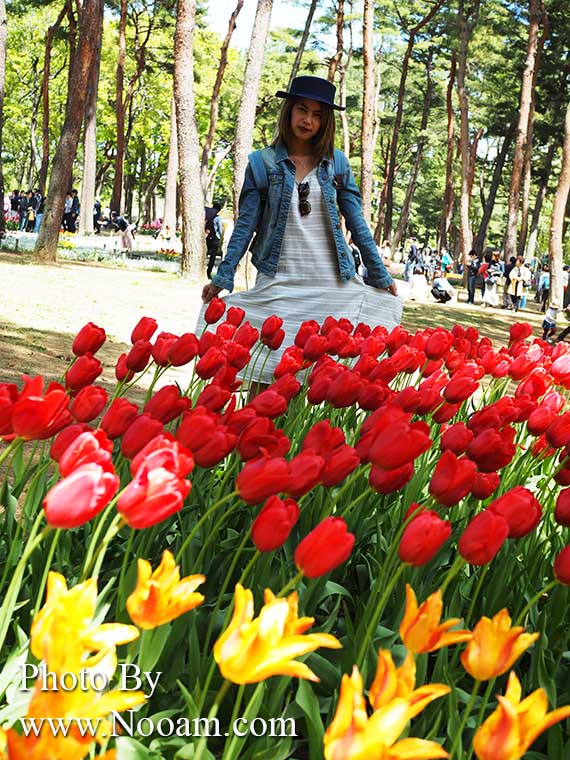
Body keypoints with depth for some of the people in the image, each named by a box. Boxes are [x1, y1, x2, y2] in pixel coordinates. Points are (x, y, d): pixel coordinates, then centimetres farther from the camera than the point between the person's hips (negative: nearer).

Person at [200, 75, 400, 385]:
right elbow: (245, 225, 4)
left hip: (333, 284, 2)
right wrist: (222, 278, -2)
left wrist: (381, 275, 11)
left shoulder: (336, 162, 9)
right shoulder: (262, 162, 4)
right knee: (268, 367, -4)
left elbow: (356, 223, 11)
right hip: (278, 284, -1)